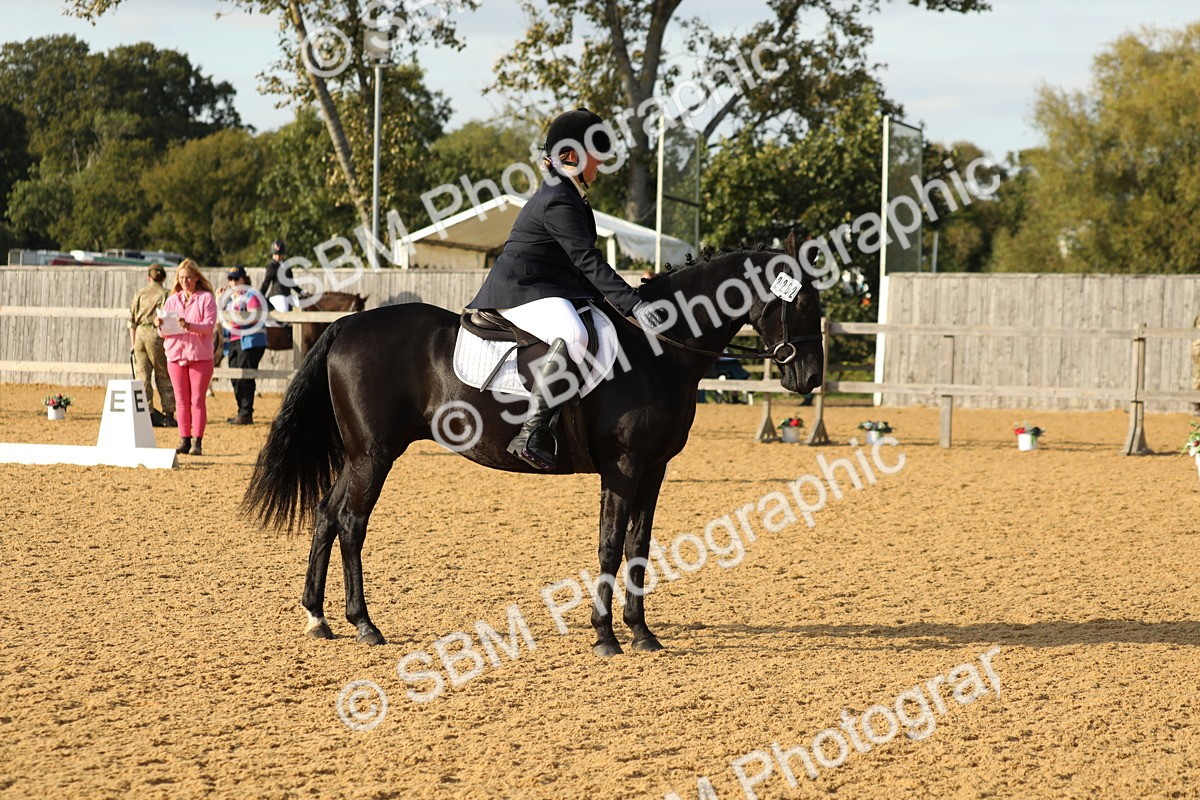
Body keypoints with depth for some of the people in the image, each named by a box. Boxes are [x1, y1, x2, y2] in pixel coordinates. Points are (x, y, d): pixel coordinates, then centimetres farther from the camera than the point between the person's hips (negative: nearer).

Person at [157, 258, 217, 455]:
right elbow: (163, 333, 11)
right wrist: (160, 326, -12)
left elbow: (209, 326, -10)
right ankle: (184, 440, 7)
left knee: (198, 400, -4)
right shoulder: (172, 300, 14)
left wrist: (189, 326, -27)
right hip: (175, 354, 4)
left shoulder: (206, 298, 2)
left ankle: (197, 442, -4)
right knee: (181, 400, 4)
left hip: (200, 356, -4)